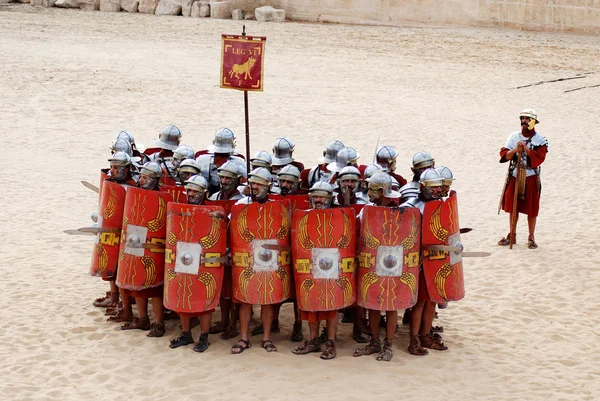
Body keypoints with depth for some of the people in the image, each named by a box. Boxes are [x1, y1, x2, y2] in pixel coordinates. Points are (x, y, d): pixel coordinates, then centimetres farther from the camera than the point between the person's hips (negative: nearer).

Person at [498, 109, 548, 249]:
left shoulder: (540, 140, -5)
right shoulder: (513, 136, 3)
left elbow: (539, 158, -17)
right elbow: (503, 155, -3)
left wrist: (526, 149, -23)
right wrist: (515, 150, -20)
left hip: (531, 178, -3)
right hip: (514, 177, 3)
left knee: (531, 209, 3)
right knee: (512, 207, 10)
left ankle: (531, 237, 15)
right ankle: (512, 236, 23)